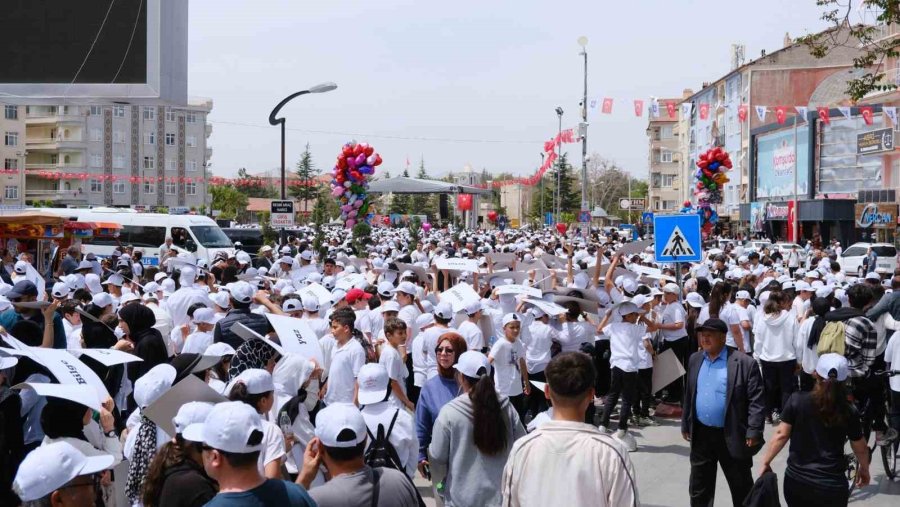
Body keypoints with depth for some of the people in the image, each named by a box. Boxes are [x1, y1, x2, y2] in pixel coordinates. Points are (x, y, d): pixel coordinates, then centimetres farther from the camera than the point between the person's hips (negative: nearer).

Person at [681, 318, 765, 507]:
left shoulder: (744, 363, -12)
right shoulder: (695, 360, 6)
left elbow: (756, 401, -13)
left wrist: (753, 433, -18)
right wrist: (685, 424, 14)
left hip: (732, 437, -5)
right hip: (701, 434, 5)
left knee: (742, 488, 8)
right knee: (698, 488, 14)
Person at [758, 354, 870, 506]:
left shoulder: (797, 400, -7)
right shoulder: (849, 412, -5)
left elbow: (781, 435, -5)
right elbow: (860, 448, 8)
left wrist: (765, 463, 7)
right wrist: (864, 468, 27)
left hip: (796, 481, 1)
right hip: (831, 486, -1)